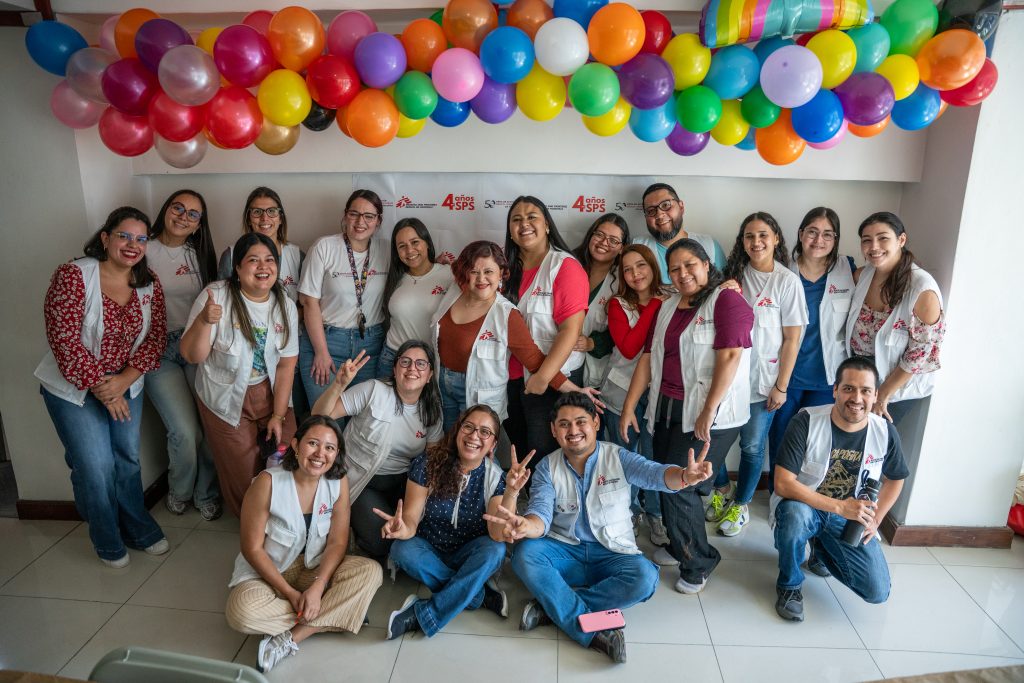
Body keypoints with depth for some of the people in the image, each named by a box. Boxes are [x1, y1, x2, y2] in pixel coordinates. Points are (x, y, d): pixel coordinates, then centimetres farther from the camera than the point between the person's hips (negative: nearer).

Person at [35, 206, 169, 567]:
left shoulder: (149, 284, -4)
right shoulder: (73, 276, -18)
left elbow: (155, 337, -5)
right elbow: (64, 340, -20)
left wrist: (124, 380, -17)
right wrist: (100, 388, -18)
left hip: (126, 384, 4)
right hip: (75, 388, -4)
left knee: (128, 459, 13)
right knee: (96, 467, 0)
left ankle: (139, 530, 32)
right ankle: (108, 542, 23)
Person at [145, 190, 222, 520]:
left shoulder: (199, 254, 10)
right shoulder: (145, 251, -3)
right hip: (159, 351, -3)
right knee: (186, 431, -12)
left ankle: (206, 494, 18)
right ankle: (179, 492, 19)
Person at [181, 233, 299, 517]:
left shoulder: (285, 305, -5)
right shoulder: (216, 296, -17)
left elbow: (287, 363, -3)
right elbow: (192, 356, -17)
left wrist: (278, 415, -5)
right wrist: (204, 320, -37)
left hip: (271, 394, 3)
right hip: (227, 400, -3)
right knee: (244, 472, 6)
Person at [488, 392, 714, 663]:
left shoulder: (618, 457, -6)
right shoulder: (547, 468, -3)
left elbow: (655, 474, -24)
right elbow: (541, 514, -16)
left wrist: (684, 476, -49)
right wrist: (525, 525, -43)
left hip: (612, 555, 0)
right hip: (564, 552, 1)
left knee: (645, 577, -30)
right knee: (525, 553, -28)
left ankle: (553, 606, -21)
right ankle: (594, 633, -28)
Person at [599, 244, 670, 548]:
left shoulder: (670, 300, 0)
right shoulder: (618, 304, -4)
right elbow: (628, 348, -18)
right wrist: (654, 307, -16)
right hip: (621, 392, 0)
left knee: (654, 455, 2)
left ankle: (655, 514, 24)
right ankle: (629, 511, 33)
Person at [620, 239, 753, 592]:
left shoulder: (727, 301, -9)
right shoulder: (667, 308, 13)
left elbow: (730, 356, -18)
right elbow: (648, 358, 11)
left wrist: (708, 413, -21)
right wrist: (629, 407, 7)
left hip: (711, 416, -7)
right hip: (667, 410, 7)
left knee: (679, 488, -5)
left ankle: (698, 562, 18)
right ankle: (680, 545, 36)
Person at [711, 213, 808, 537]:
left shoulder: (787, 281, -9)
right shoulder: (735, 274, 3)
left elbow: (792, 338, -8)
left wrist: (781, 387, -9)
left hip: (762, 380, -3)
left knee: (752, 446, 9)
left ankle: (741, 505, 30)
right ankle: (721, 492, 37)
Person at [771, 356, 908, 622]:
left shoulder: (886, 433, -9)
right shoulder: (806, 421, -22)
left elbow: (894, 479, 13)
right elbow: (783, 484, -27)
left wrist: (874, 521, 2)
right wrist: (840, 507, -31)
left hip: (851, 518, 4)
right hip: (803, 507, -4)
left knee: (877, 592, -9)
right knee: (795, 513, -39)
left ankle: (821, 546, 23)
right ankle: (790, 584, -9)